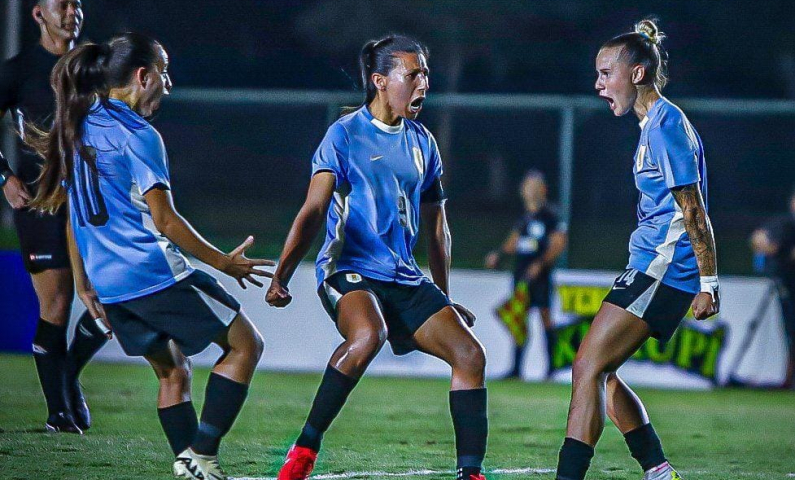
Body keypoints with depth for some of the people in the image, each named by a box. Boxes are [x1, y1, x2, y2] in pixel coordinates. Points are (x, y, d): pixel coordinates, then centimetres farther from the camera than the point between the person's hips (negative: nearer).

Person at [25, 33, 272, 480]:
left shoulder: (79, 130, 11)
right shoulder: (138, 136, -13)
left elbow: (72, 215, 18)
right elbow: (164, 221, -15)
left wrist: (84, 283, 25)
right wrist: (225, 262, -6)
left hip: (108, 285, 8)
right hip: (156, 275, -8)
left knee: (172, 370, 19)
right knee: (245, 343, 3)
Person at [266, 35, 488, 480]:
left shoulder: (423, 142, 14)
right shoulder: (345, 134, -4)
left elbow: (436, 226, 23)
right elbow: (314, 212, -11)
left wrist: (445, 299, 24)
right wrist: (281, 277, -21)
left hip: (405, 277, 7)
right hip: (349, 271, -7)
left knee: (470, 353, -8)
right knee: (368, 335, -36)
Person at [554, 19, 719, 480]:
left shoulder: (667, 124, -13)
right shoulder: (656, 123, 18)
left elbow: (693, 210, -16)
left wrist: (708, 283, -16)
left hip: (662, 269, -10)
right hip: (653, 267, 10)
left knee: (588, 369, -15)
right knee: (600, 372, 11)